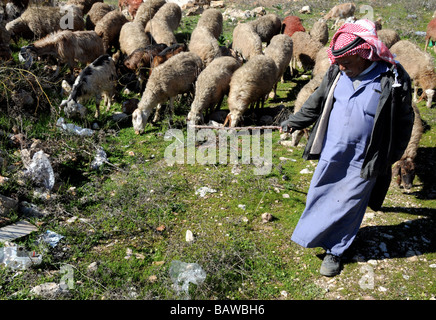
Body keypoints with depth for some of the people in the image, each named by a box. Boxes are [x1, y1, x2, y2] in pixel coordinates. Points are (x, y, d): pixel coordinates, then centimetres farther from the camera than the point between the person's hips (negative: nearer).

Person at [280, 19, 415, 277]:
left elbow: (404, 123, -4)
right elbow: (317, 102, 12)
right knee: (319, 196, 17)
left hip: (363, 162, -4)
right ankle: (312, 234, 43)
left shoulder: (393, 80, -16)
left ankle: (335, 251, 30)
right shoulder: (338, 72, -4)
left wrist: (388, 160, -1)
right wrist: (294, 122, 19)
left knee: (347, 206, 9)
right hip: (331, 153, 4)